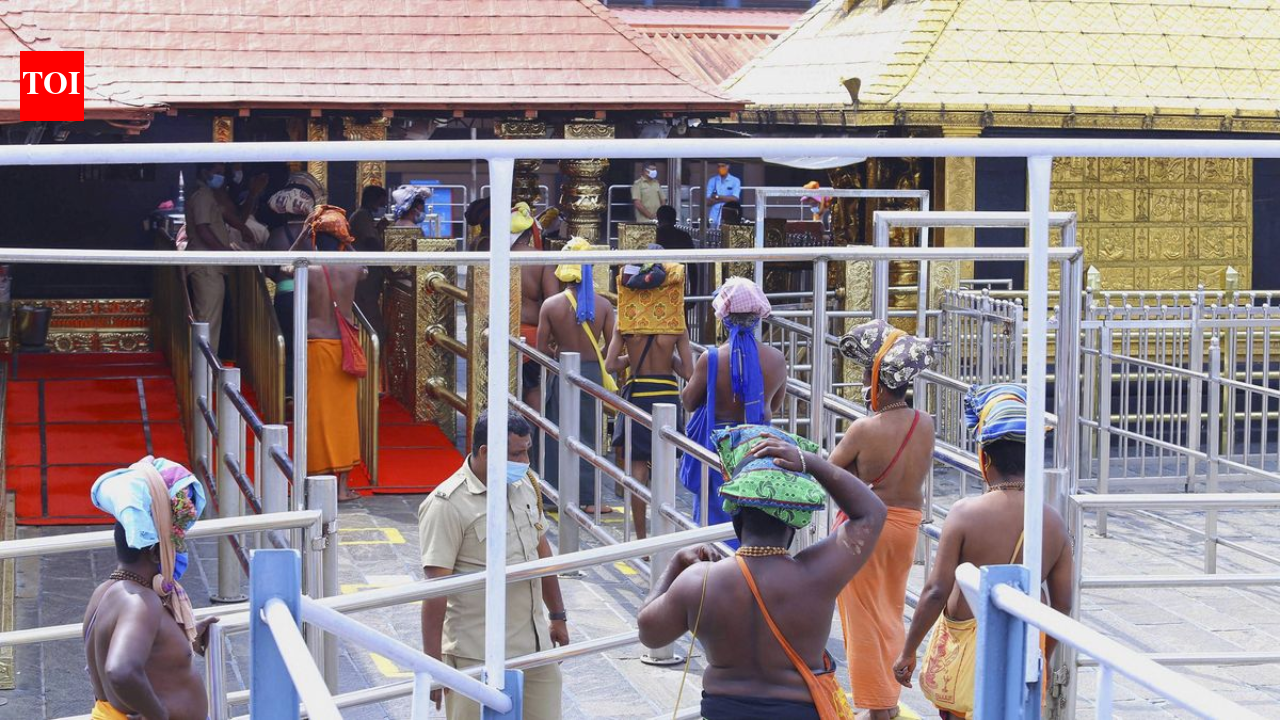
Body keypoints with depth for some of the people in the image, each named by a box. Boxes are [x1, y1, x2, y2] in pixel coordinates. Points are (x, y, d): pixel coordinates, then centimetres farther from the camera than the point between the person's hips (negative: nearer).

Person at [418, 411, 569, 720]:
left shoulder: (525, 483, 7)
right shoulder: (447, 505, -17)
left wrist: (558, 615, 24)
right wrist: (432, 663, -19)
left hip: (536, 646, 7)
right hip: (478, 657, -7)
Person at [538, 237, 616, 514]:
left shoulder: (551, 305, -8)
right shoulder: (602, 305, -8)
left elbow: (542, 349, -7)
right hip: (592, 373, 0)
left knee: (560, 434, 12)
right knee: (589, 435, 7)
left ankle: (559, 492, 16)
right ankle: (587, 498, 6)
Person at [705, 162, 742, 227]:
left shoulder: (735, 181, 3)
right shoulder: (712, 181, 9)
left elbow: (735, 199, -10)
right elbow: (707, 200, 1)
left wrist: (717, 197, -13)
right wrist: (726, 199, -13)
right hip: (714, 218, 2)